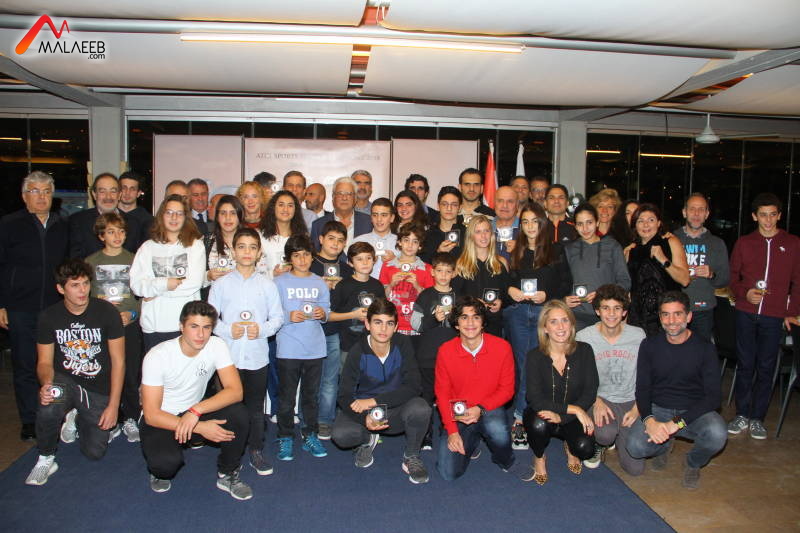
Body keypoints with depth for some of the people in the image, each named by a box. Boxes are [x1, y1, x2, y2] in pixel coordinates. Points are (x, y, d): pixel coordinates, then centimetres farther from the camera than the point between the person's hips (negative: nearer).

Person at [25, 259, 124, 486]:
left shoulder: (106, 312, -13)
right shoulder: (49, 317, -5)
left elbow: (118, 361, -10)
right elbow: (44, 361, 0)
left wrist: (113, 406, -14)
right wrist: (46, 384, -26)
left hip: (99, 390, 0)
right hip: (65, 381, 1)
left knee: (94, 452, -4)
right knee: (48, 409, -35)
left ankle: (77, 419, 29)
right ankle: (45, 459, -5)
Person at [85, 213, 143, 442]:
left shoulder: (133, 260, 6)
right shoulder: (91, 262, 8)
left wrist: (133, 314, -7)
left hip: (130, 324, 0)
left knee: (131, 374, -1)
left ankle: (130, 419, 12)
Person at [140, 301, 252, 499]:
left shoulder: (216, 345, -14)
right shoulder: (157, 356, -22)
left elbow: (235, 391, -21)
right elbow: (151, 414, -22)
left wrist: (196, 411, -36)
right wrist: (201, 428, -29)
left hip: (195, 413, 3)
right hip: (161, 419, -3)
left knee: (238, 413, -25)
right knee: (166, 461, -32)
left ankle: (227, 475, -1)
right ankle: (161, 471, 8)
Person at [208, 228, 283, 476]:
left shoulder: (267, 285, 3)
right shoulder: (221, 284, 2)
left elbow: (278, 317, 4)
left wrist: (262, 329, -13)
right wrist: (227, 330, -13)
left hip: (257, 355, 1)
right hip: (229, 355, 0)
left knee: (256, 406, 10)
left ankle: (256, 451, 24)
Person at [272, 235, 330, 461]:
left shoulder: (319, 283, 10)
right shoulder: (280, 282, -1)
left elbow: (326, 310, 13)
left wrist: (323, 314, -9)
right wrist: (288, 317, -21)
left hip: (315, 349, 3)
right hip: (288, 349, -3)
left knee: (312, 395, 12)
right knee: (286, 396, 3)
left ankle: (310, 436, 24)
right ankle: (285, 438, 16)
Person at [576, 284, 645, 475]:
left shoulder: (638, 335, -3)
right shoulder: (583, 337, -10)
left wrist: (637, 408, -6)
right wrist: (596, 401, -16)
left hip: (629, 401, 2)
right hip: (598, 398, -2)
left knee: (635, 468, -5)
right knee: (605, 434, -35)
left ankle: (616, 436, 28)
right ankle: (598, 445, 5)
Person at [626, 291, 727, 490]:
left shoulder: (705, 348, -6)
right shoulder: (650, 345, -1)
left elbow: (712, 397, -12)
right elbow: (642, 389, -1)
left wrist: (676, 423, -24)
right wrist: (649, 420, -22)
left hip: (694, 412, -1)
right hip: (657, 410, 1)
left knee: (717, 435, -33)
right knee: (635, 447, -26)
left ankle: (693, 463, 4)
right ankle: (664, 445, 14)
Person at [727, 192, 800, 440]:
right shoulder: (744, 243, 8)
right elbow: (732, 276, 11)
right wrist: (745, 293, -7)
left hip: (774, 317, -1)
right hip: (746, 314, 1)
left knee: (766, 368, 4)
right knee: (745, 365, 6)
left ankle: (757, 418, 16)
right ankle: (742, 415, 17)